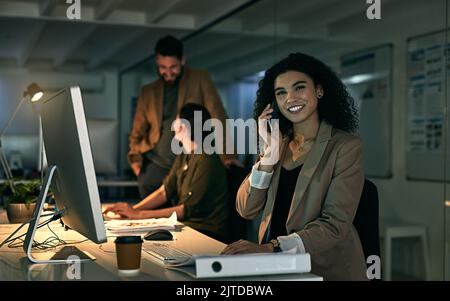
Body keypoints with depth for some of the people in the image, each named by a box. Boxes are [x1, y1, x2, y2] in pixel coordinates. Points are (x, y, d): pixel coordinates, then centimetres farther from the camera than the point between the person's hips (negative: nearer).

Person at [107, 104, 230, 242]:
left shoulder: (206, 161, -18)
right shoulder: (184, 156, 11)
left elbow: (188, 209, -19)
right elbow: (164, 192, 10)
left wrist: (139, 214, -19)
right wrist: (133, 209, -5)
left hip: (207, 233, -7)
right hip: (186, 225, 8)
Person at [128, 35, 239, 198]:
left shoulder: (200, 79, 4)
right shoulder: (148, 91, 13)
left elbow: (218, 118, -4)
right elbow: (137, 132, 18)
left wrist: (227, 155, -14)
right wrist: (136, 159, 2)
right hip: (155, 165, 3)